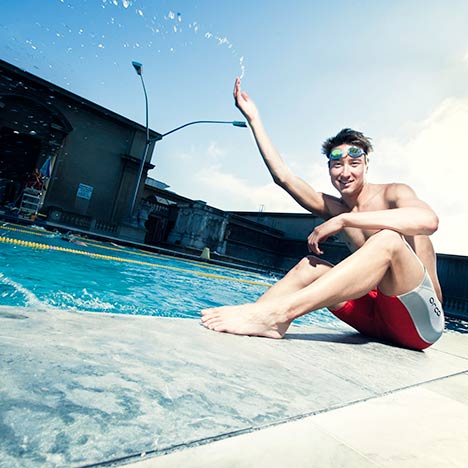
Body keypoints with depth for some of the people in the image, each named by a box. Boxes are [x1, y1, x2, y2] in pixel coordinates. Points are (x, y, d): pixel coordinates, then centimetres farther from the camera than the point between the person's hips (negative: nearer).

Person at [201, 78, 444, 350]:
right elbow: (283, 176, 3)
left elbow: (429, 221, -29)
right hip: (375, 320, 5)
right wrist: (253, 118, 5)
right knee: (310, 265, -10)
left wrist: (342, 220, -30)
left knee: (388, 238, -31)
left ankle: (277, 313, -43)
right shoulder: (334, 208, 8)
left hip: (421, 320, -4)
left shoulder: (392, 193, -5)